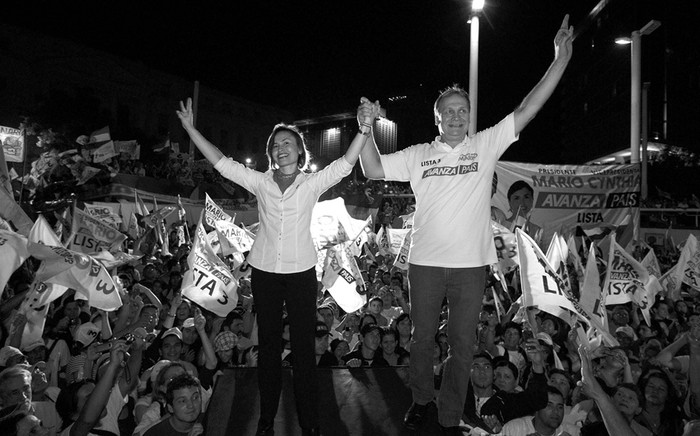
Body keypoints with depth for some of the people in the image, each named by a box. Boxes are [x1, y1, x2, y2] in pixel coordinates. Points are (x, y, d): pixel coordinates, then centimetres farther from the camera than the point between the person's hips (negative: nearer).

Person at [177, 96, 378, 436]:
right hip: (264, 271, 2)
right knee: (268, 344, 12)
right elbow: (221, 163, 1)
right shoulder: (260, 182, 3)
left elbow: (345, 164, -15)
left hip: (302, 271, -2)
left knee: (304, 346, 3)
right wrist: (190, 128, -4)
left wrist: (365, 129, -29)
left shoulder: (312, 183, -2)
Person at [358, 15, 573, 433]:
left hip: (471, 264, 0)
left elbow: (527, 110, -4)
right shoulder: (419, 155, 4)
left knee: (463, 346, 10)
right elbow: (374, 170, 2)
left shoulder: (486, 145, 2)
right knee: (423, 339, 16)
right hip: (425, 262, 1)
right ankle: (421, 399, 38)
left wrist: (561, 60, -10)